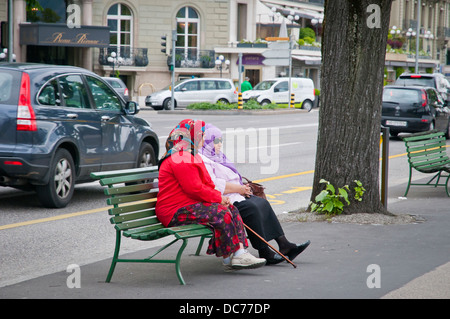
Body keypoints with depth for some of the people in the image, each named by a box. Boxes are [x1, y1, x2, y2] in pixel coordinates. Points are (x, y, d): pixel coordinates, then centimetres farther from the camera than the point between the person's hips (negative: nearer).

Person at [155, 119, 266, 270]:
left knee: (232, 209, 0)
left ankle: (240, 251, -12)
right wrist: (218, 197, -12)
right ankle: (228, 258, -20)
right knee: (221, 214, -25)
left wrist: (218, 196, 3)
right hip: (176, 212, -11)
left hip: (190, 205, 11)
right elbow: (194, 189, -23)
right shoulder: (181, 159, -17)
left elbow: (204, 184, 23)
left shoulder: (190, 156, 21)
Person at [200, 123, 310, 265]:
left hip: (233, 195, 11)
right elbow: (213, 185, -24)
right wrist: (238, 188, -16)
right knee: (250, 208, -27)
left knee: (262, 203, -1)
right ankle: (264, 252, -26)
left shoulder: (216, 157, 21)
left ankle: (284, 244, -5)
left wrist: (242, 188, 7)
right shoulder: (202, 161, -13)